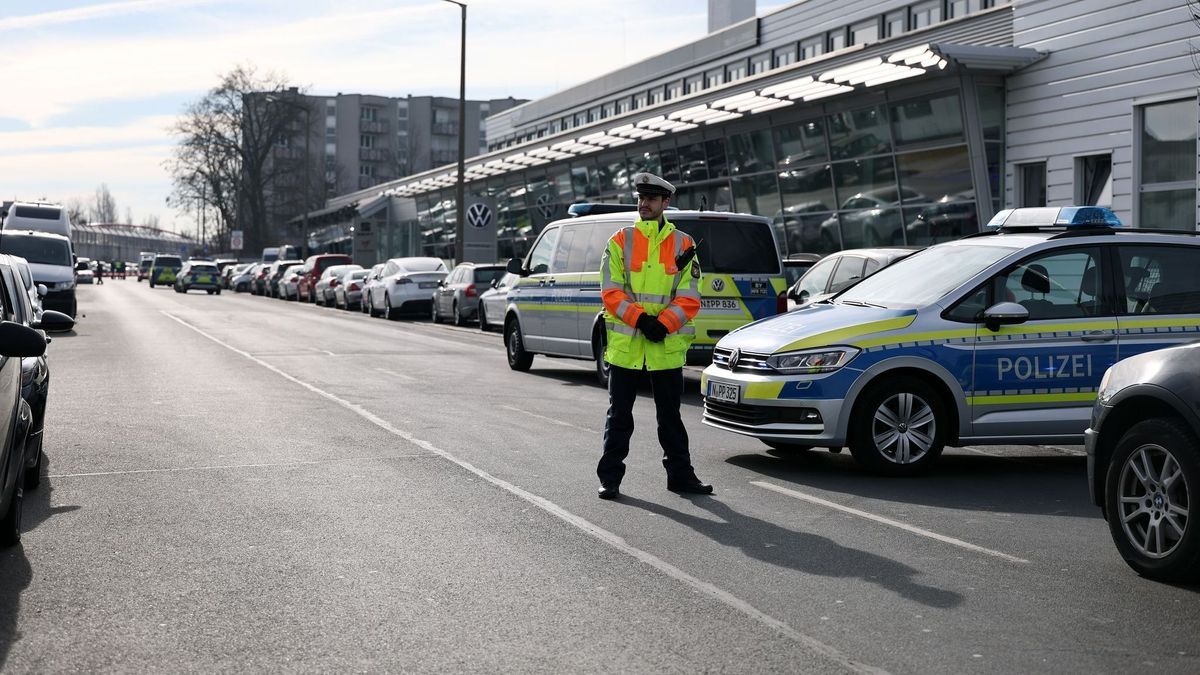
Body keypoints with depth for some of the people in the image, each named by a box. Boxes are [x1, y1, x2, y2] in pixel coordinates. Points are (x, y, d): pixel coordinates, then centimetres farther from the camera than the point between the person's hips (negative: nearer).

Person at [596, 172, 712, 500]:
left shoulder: (683, 245, 3)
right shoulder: (620, 241, 2)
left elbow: (689, 297, -1)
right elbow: (611, 292, -4)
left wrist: (663, 324, -15)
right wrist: (640, 318, -17)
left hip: (668, 345, 1)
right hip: (625, 345, 0)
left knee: (670, 415, 11)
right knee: (619, 415, 5)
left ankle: (680, 475, 21)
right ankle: (610, 478, 12)